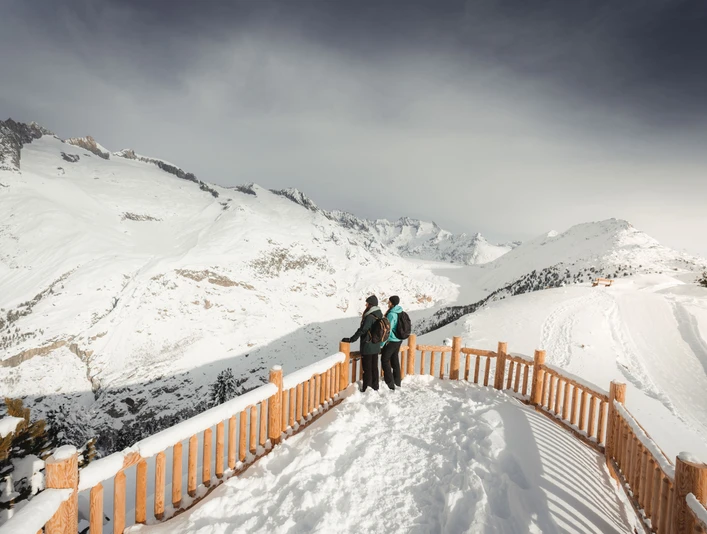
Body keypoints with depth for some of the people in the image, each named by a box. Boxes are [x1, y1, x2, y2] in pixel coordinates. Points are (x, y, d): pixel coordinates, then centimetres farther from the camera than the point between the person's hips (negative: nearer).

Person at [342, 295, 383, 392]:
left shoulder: (369, 317, -23)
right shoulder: (379, 315, 3)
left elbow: (362, 330, -23)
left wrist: (351, 339, -17)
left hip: (367, 347, -8)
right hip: (376, 347, 8)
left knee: (367, 368, 4)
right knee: (374, 367, 18)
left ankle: (366, 388, 14)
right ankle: (375, 386, 29)